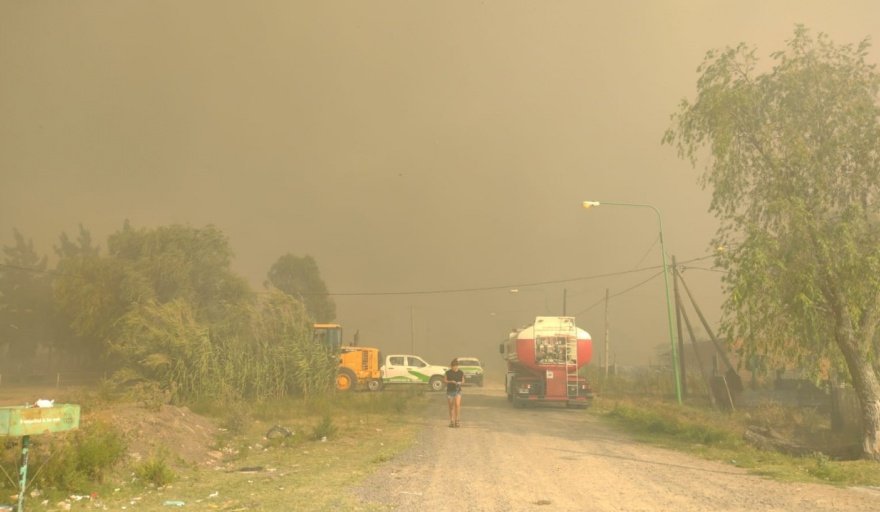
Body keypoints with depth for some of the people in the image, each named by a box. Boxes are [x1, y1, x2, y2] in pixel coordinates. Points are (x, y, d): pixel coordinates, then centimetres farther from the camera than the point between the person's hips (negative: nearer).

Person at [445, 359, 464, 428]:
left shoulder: (461, 373, -1)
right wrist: (451, 381, -16)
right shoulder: (448, 372, -4)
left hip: (458, 391, 0)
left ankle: (457, 421, -8)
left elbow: (463, 380, 11)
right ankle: (451, 421, 19)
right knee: (451, 407, 6)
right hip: (450, 391, 1)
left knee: (457, 405, -18)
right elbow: (445, 381, 3)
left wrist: (460, 383, -11)